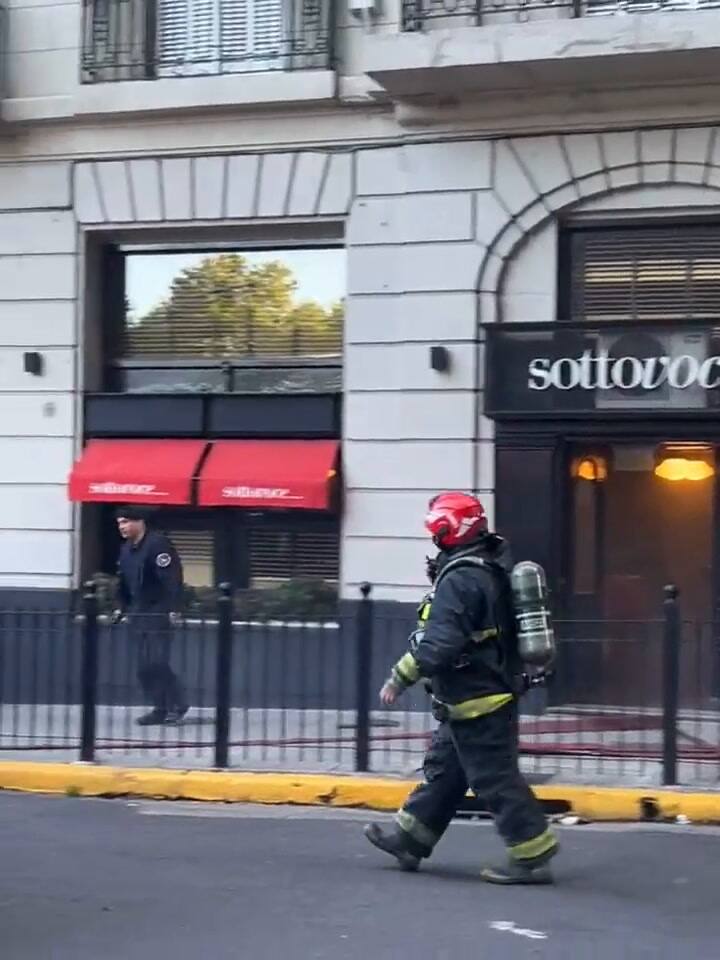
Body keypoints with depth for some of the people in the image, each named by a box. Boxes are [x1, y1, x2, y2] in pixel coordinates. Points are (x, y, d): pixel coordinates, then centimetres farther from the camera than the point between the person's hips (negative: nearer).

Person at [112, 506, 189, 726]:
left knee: (157, 662, -13)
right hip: (138, 613, 8)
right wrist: (121, 608, 22)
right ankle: (161, 708, 10)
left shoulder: (158, 544, -15)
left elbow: (172, 578, -21)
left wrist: (174, 609, -25)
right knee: (143, 665, 4)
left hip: (160, 612, -8)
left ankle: (177, 705, 2)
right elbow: (123, 582, 24)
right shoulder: (126, 549, 12)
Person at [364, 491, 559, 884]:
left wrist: (400, 676, -17)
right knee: (443, 768, 18)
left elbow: (439, 644, -27)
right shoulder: (493, 569, 9)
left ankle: (532, 858, 1)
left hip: (476, 701, -10)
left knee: (495, 779, -4)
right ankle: (408, 838, 27)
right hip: (493, 690, 10)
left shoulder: (460, 580, -22)